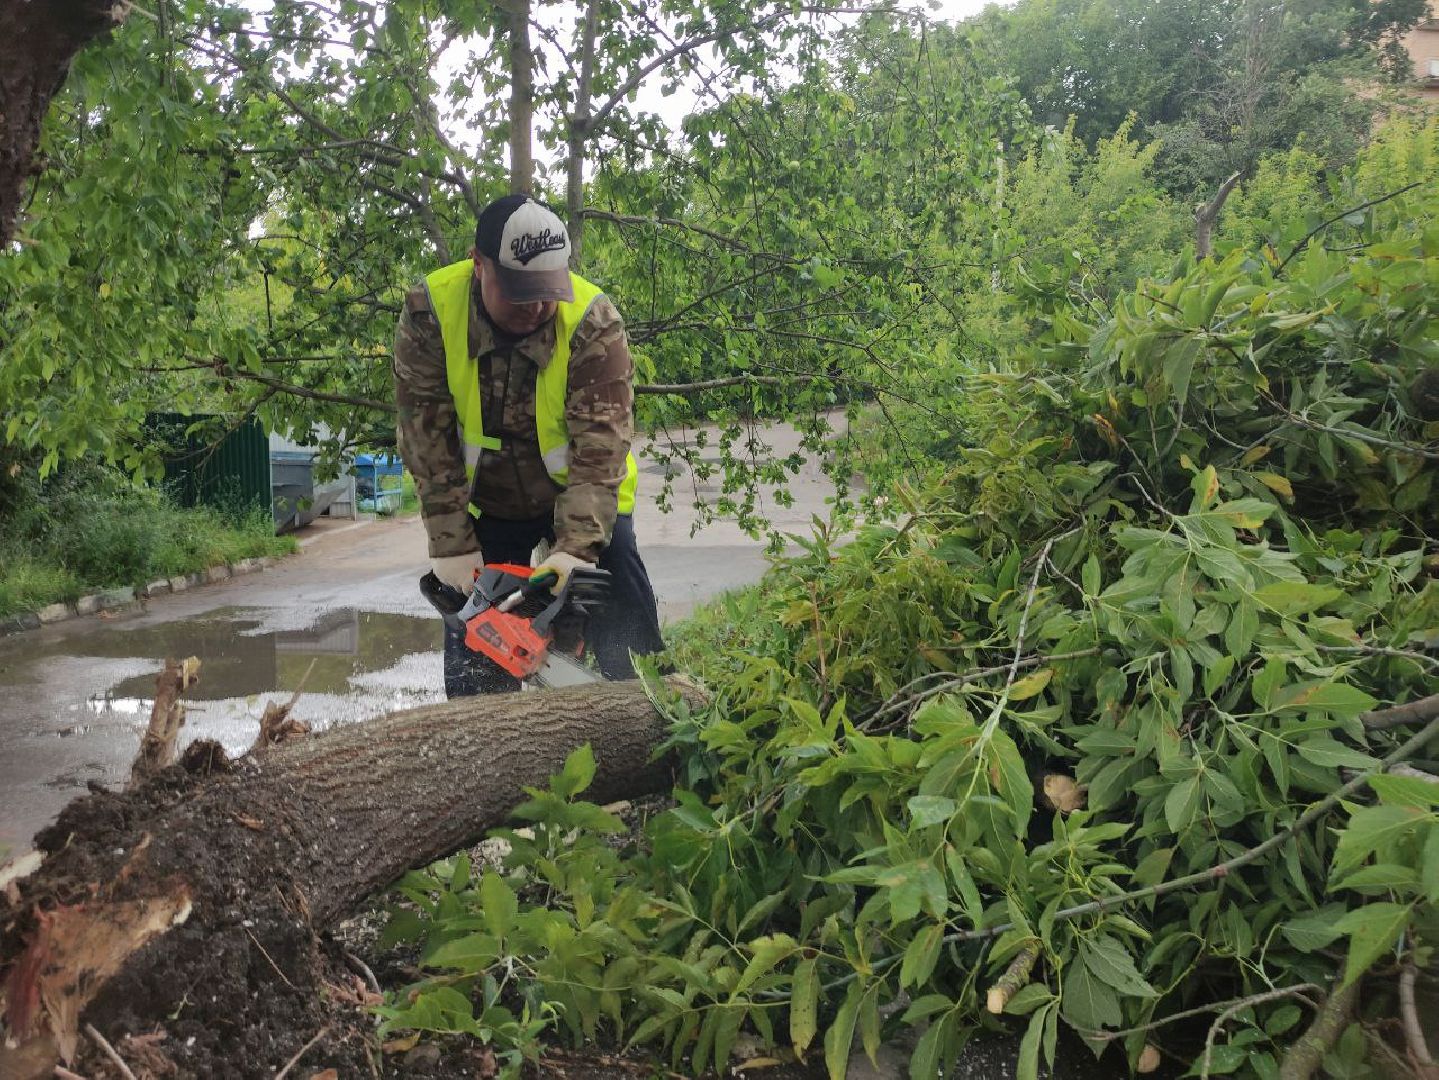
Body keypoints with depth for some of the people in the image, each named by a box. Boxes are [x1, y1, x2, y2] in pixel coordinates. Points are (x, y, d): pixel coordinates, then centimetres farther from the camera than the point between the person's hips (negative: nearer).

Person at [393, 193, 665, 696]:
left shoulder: (592, 320, -25)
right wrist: (452, 546, -24)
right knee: (473, 646, 4)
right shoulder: (429, 312, -20)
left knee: (628, 644, -5)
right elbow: (428, 438, -21)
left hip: (580, 500, -1)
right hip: (482, 502, 2)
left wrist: (578, 547, -39)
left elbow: (600, 441, -30)